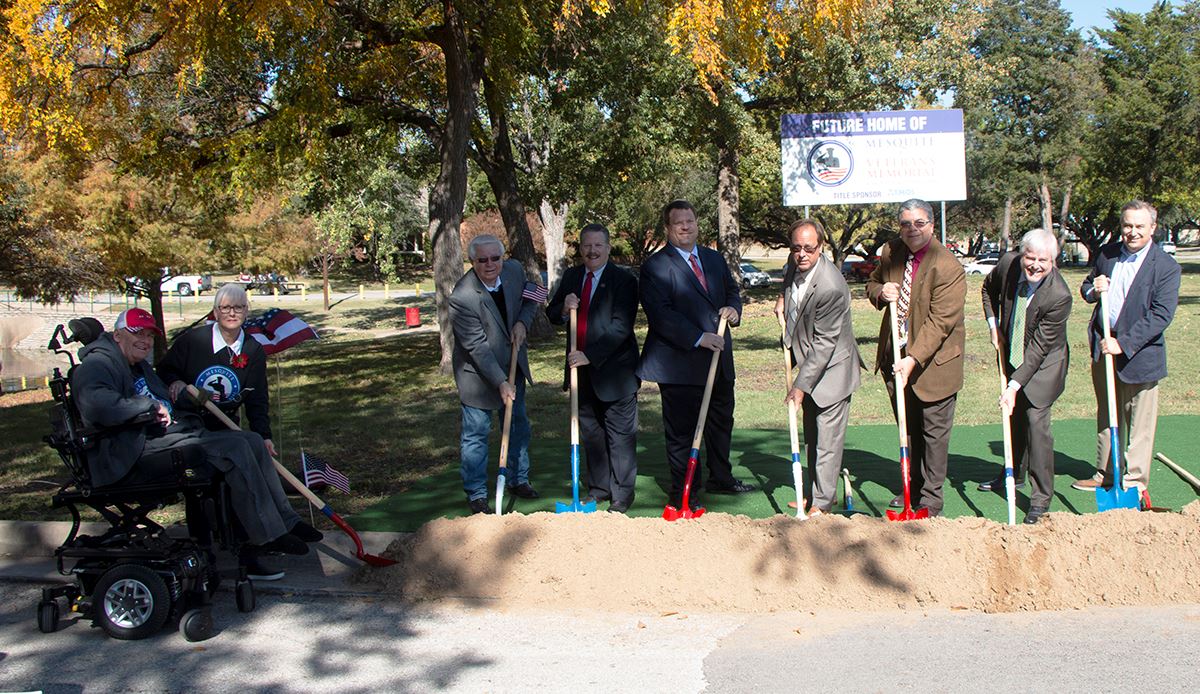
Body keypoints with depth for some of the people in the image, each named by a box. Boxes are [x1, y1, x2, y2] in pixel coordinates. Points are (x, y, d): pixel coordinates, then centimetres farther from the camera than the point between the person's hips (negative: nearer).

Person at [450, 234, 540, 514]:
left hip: (513, 364, 7)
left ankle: (518, 479, 35)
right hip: (478, 372, -6)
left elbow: (530, 299, 9)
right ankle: (476, 493, 14)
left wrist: (522, 322, -11)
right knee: (476, 433, 1)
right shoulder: (462, 298, -29)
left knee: (518, 424, 18)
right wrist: (501, 382, -26)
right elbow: (477, 347, -26)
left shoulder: (514, 270, -11)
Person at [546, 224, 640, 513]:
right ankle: (599, 488, 29)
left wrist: (591, 355, -24)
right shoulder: (571, 276, 8)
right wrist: (563, 309, -12)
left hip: (614, 368, -6)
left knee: (620, 434, 1)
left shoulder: (624, 280, -12)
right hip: (582, 369, 6)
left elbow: (621, 326, -19)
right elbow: (552, 315, 12)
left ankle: (622, 494, 12)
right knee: (590, 432, 15)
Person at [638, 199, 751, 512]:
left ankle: (720, 478, 38)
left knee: (721, 421, 20)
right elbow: (660, 314, -19)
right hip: (679, 363, -7)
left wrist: (733, 308, -2)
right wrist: (699, 338, -25)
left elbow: (731, 290, 23)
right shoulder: (655, 266, -11)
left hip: (718, 358, 7)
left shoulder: (714, 259, 13)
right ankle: (684, 493, 12)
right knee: (681, 430, 0)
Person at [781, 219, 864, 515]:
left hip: (831, 370, -9)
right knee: (812, 438, 17)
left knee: (827, 440, -2)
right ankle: (818, 492, 29)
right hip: (809, 366, 9)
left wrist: (801, 384, -21)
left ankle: (823, 503, 7)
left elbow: (824, 342, -24)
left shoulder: (830, 286, -28)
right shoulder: (797, 267, -3)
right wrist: (784, 305, 3)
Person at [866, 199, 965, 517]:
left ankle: (931, 499, 14)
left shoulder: (948, 267, -20)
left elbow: (939, 321, -24)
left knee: (934, 431, 4)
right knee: (908, 428, 18)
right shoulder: (891, 252, 1)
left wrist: (913, 360, -30)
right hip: (896, 356, 6)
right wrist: (881, 292, -7)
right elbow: (872, 282, 18)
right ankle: (913, 487, 32)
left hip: (933, 361, -6)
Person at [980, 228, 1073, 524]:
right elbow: (989, 288, 8)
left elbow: (1039, 347, -28)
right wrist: (994, 325, -1)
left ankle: (1041, 497, -5)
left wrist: (1014, 386, -30)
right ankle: (1014, 475, 39)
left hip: (1044, 362, -6)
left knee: (1035, 419, -14)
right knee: (1015, 416, 18)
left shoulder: (1059, 296, -32)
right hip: (1014, 355, 6)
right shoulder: (1008, 263, -17)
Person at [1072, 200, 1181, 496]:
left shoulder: (1166, 266, -13)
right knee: (1106, 416, 17)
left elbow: (1161, 315, -19)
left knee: (1140, 421, 4)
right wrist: (1092, 289, -8)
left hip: (1140, 351, -5)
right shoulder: (1106, 253, 4)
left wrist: (1124, 343, -23)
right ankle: (1105, 473, 30)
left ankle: (1135, 479, 15)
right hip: (1103, 347, 5)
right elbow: (1086, 289, 17)